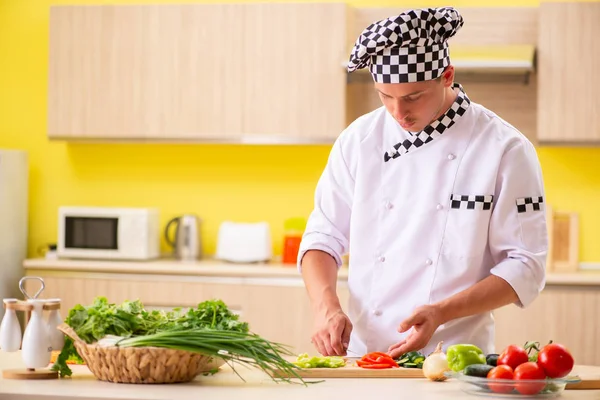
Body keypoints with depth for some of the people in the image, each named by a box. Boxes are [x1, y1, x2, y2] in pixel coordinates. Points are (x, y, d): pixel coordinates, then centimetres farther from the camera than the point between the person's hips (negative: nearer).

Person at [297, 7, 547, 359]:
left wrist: (441, 312, -16)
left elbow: (525, 267, -4)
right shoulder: (359, 140, 7)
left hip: (455, 358, -3)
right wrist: (327, 307, -9)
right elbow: (323, 236, 10)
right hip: (363, 354, 3)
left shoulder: (506, 149, -3)